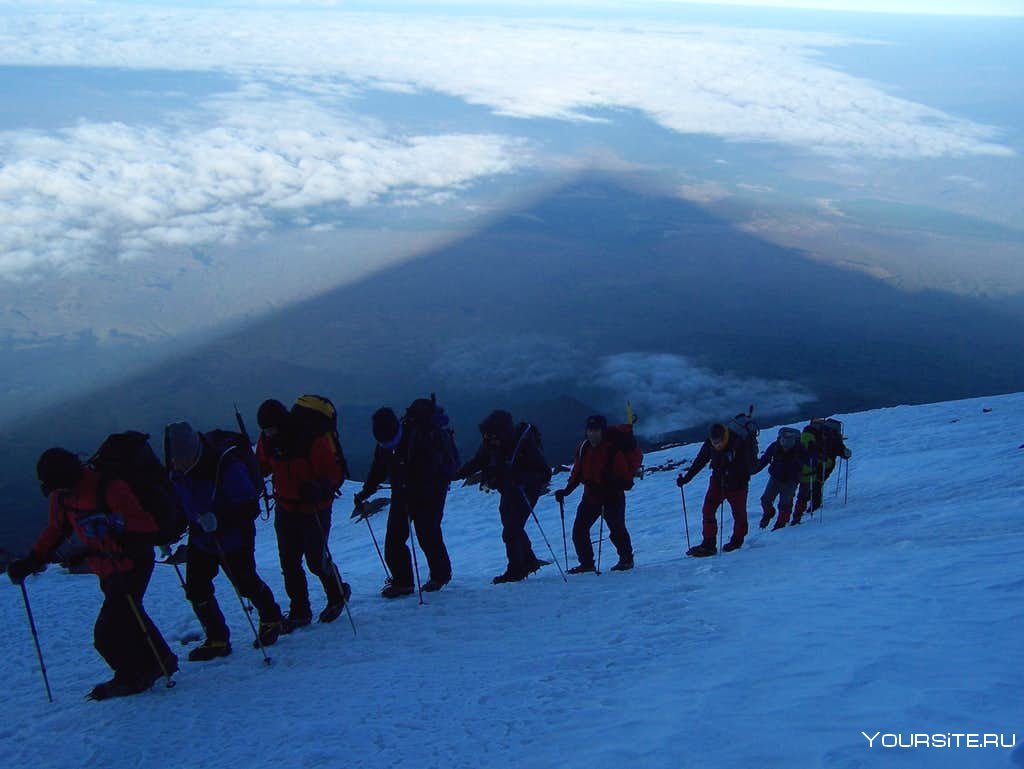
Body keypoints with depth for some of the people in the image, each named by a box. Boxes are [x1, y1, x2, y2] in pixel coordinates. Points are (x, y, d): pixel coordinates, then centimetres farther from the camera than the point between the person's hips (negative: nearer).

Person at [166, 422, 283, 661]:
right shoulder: (177, 474, -7)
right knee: (196, 589, -2)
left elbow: (249, 505, -28)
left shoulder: (227, 466, -28)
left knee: (246, 584, 8)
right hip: (200, 541, 5)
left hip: (233, 540, -5)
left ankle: (271, 619, 36)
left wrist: (219, 520, -40)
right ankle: (217, 640, 12)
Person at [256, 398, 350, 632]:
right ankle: (299, 611, 22)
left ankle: (338, 594, 29)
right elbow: (262, 465, 14)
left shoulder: (314, 438, -23)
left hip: (314, 509, -5)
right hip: (285, 508, 6)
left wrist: (319, 489, -38)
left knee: (316, 560, 2)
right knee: (289, 562, 8)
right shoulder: (267, 439, -5)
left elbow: (336, 472, -20)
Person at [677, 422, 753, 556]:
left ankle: (737, 541, 30)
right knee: (708, 510, -5)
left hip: (736, 483, -4)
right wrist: (686, 478, -2)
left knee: (739, 513, 9)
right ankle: (708, 544, 0)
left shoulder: (738, 444, -23)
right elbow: (699, 462, 2)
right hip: (718, 481, 4)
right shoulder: (709, 444, -8)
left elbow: (745, 467, -22)